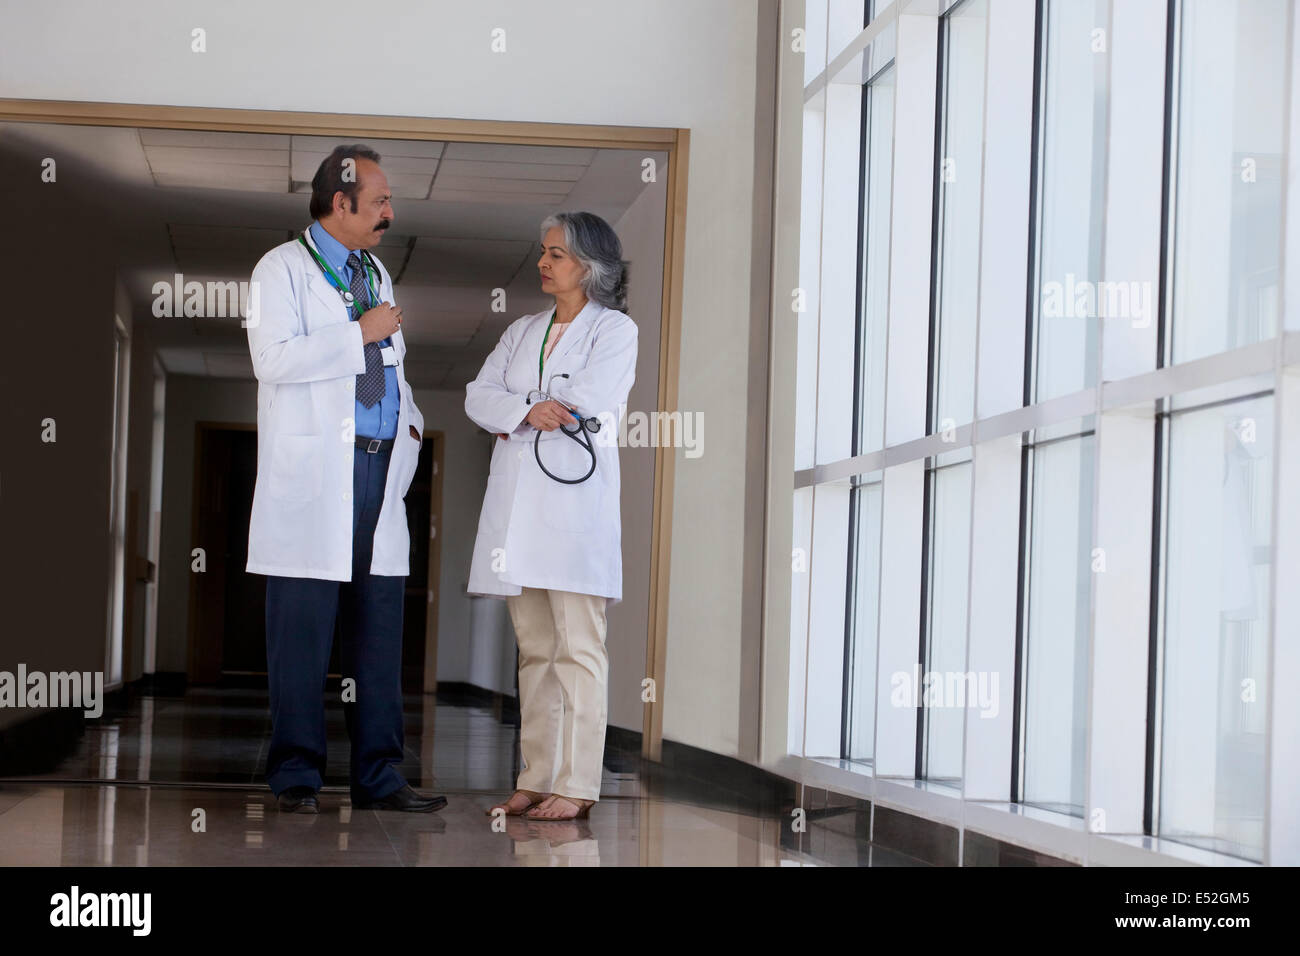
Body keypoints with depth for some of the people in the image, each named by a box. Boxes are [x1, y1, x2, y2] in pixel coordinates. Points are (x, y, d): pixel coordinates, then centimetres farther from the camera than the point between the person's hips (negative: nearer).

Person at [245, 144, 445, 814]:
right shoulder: (284, 268, -1)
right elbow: (274, 358, -15)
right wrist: (360, 333, -12)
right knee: (303, 632, -5)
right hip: (314, 475, -7)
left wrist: (411, 418, 13)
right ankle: (296, 777, 2)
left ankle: (378, 778, 10)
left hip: (381, 466, 7)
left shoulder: (375, 274, 22)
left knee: (380, 628, 5)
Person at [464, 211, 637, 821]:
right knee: (534, 650, 6)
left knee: (577, 650, -8)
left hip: (575, 502, -6)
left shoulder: (615, 330, 3)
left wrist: (513, 418, 2)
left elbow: (584, 403, -11)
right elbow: (478, 397, 7)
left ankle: (576, 786, -9)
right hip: (517, 506, 6)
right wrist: (529, 410, -12)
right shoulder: (521, 332, 21)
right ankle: (536, 780, 9)